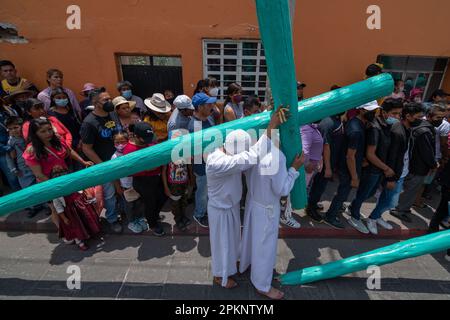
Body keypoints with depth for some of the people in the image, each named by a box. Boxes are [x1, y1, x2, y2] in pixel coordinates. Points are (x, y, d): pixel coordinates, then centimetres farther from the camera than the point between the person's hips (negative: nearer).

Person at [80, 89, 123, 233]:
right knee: (109, 194, 9)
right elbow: (86, 149, -14)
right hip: (105, 164, -5)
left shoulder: (113, 114, 0)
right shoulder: (89, 122, -18)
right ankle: (113, 219, 31)